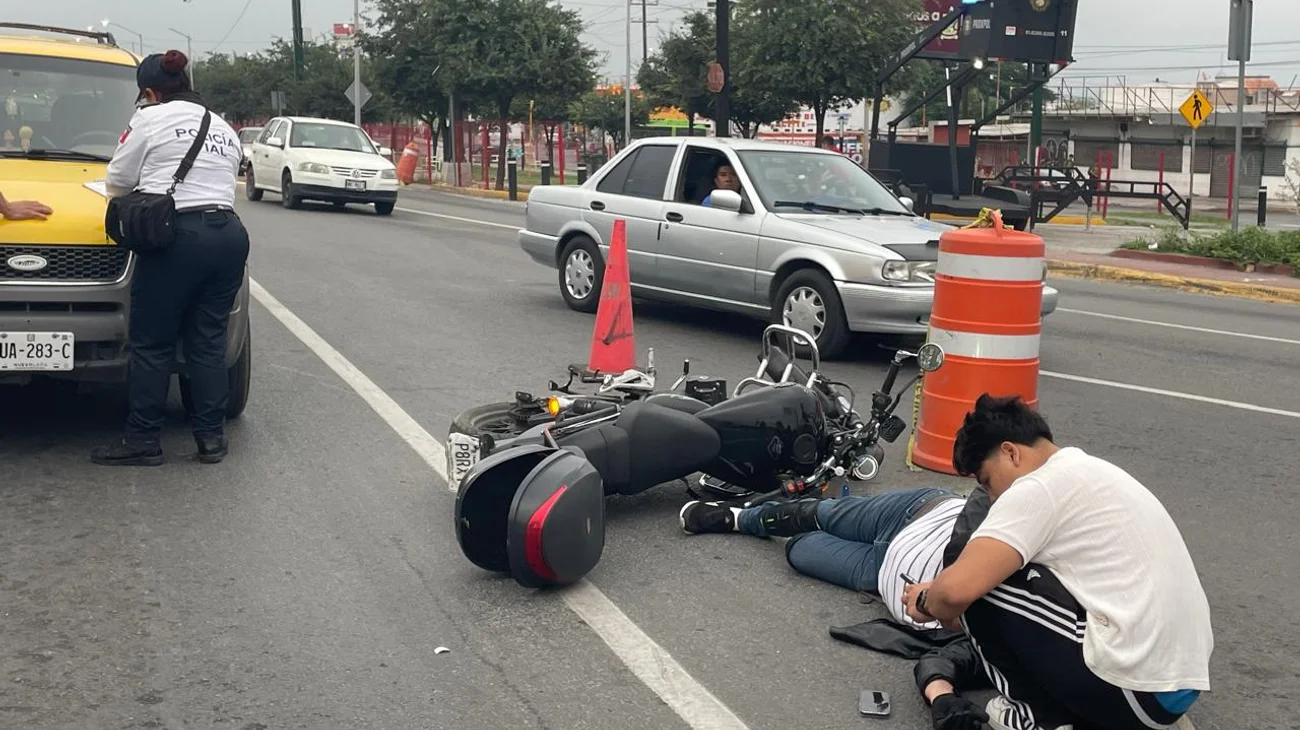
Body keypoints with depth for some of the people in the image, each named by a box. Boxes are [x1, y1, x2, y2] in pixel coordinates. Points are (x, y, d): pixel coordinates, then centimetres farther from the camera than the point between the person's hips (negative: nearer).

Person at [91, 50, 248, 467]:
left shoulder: (151, 119, 2)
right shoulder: (225, 130, 21)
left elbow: (118, 180, 8)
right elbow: (226, 181, 17)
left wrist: (133, 198, 28)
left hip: (178, 237, -6)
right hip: (229, 235, 7)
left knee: (151, 344, 1)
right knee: (209, 342, 10)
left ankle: (142, 441, 4)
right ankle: (212, 438, 10)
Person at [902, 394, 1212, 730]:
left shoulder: (1040, 487, -11)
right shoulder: (1091, 473, 18)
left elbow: (958, 588, -20)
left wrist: (927, 602, 2)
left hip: (1134, 685, -10)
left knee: (980, 586, -5)